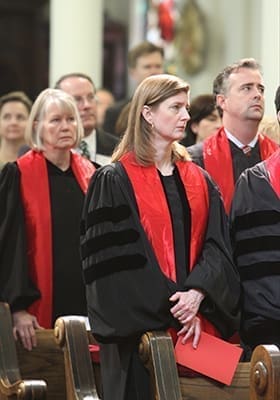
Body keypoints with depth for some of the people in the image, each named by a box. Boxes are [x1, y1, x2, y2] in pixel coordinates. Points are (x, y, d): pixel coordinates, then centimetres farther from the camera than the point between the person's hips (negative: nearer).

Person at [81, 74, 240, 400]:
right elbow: (117, 257, -10)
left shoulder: (199, 182, 14)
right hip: (141, 327, -5)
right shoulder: (114, 181, -3)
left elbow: (217, 247, 6)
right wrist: (172, 305, -15)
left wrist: (197, 293, -13)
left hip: (198, 325, 5)